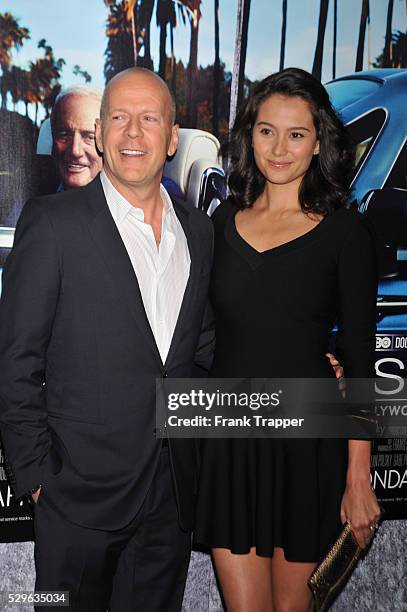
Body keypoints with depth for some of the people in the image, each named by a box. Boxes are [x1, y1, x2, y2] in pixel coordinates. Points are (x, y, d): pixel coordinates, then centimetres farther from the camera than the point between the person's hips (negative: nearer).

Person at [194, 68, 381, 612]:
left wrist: (359, 478, -7)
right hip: (228, 439, 3)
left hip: (308, 442, -2)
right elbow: (206, 336, 10)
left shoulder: (344, 231, -5)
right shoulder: (224, 220, 5)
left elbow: (358, 358, -5)